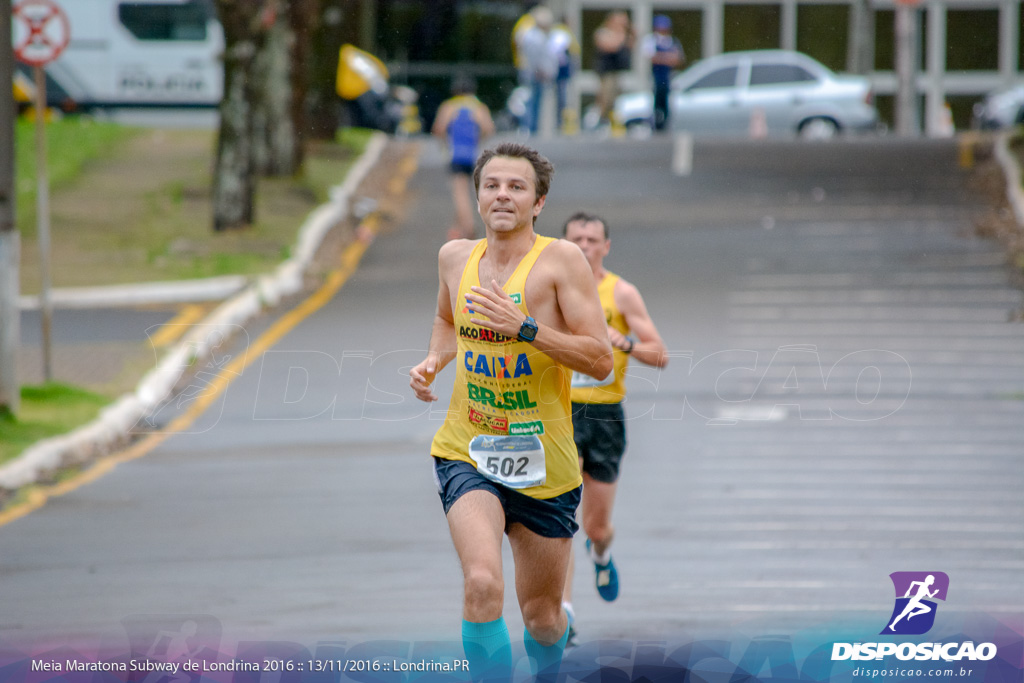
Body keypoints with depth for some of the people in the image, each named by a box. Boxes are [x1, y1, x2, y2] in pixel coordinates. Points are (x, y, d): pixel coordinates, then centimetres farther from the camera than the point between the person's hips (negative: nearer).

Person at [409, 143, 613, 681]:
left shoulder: (561, 260, -10)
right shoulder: (455, 257, 4)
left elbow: (601, 360, -15)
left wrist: (525, 326, -25)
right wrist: (433, 361, 7)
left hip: (544, 464, -1)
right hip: (467, 455, 1)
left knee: (542, 616, 14)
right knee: (482, 583, -27)